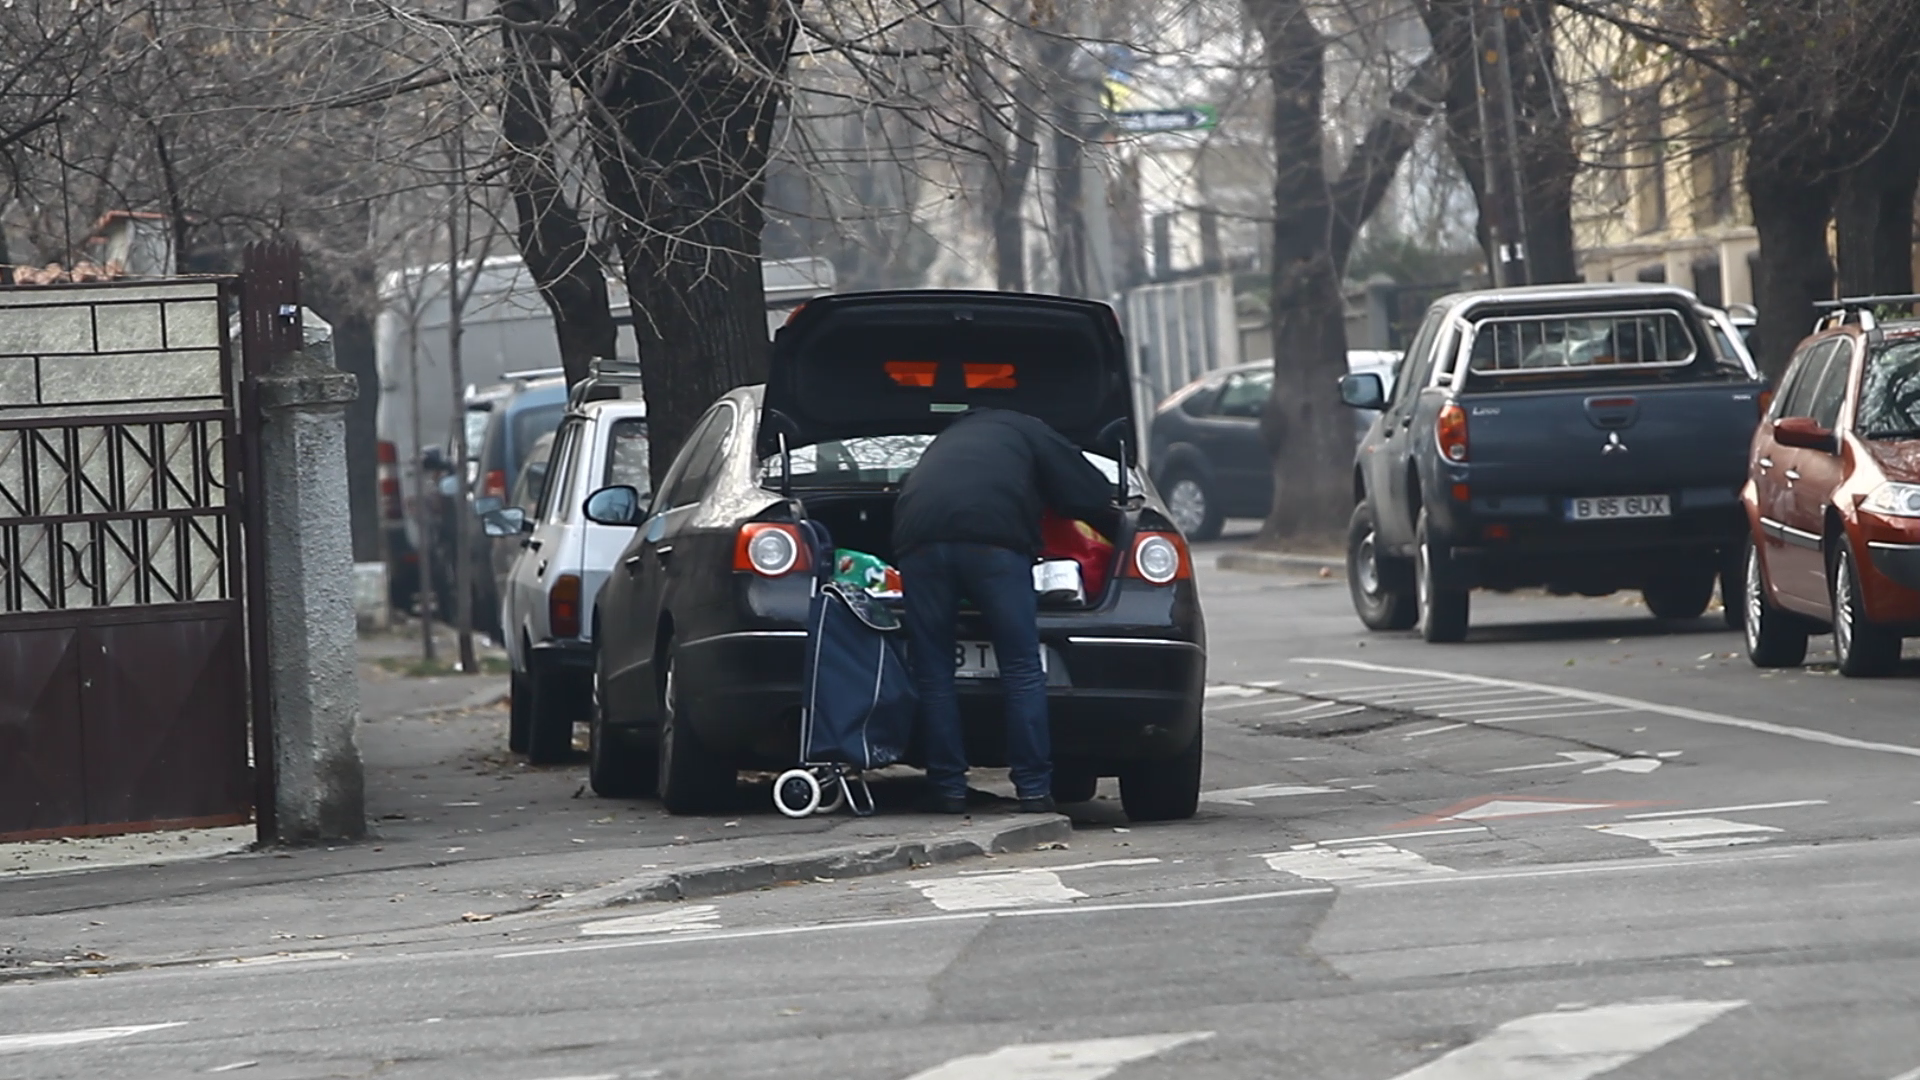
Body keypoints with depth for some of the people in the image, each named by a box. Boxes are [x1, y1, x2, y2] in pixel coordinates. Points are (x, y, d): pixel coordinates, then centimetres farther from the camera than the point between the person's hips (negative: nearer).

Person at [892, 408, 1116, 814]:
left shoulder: (947, 441, 39)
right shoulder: (1027, 432, 26)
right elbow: (1093, 495, 21)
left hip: (918, 538, 3)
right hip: (993, 536, -3)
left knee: (933, 674, 9)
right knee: (1022, 670, 3)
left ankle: (948, 790, 8)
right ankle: (1034, 789, -1)